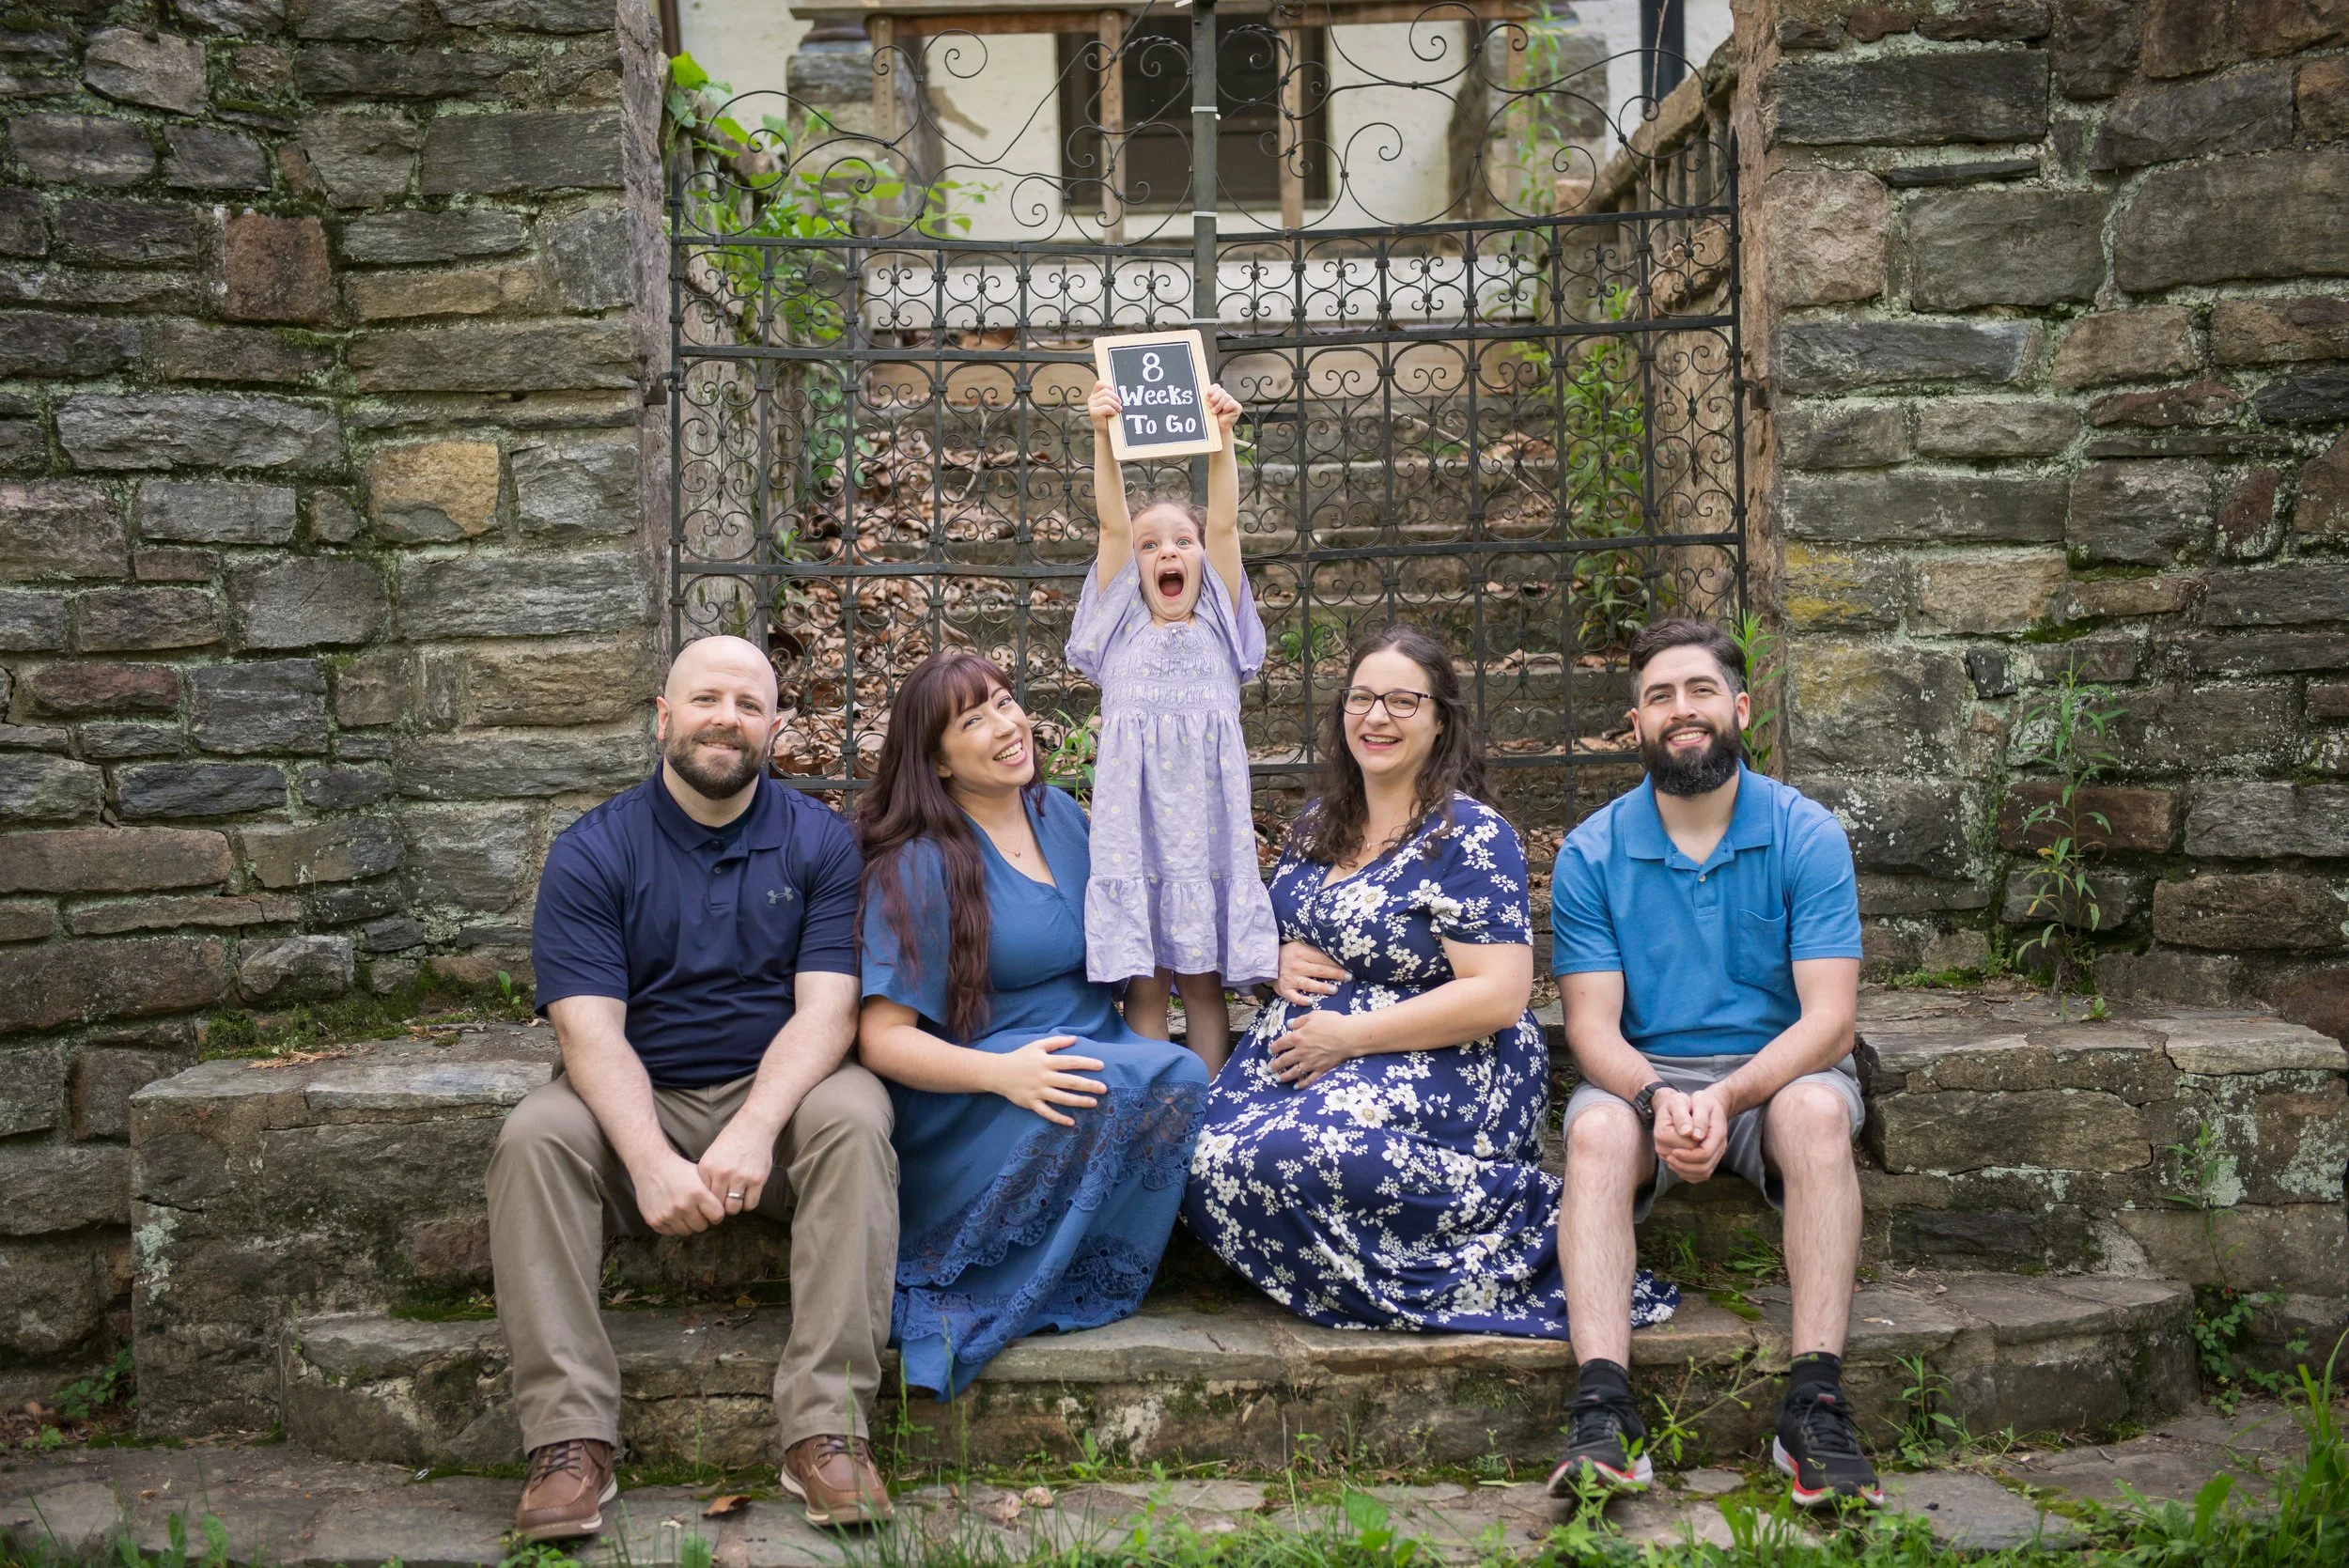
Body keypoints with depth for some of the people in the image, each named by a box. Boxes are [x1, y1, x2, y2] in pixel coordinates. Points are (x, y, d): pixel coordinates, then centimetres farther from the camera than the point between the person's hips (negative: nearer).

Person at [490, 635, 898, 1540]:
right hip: (639, 1103, 1)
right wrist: (652, 1160, -30)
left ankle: (827, 1426, -31)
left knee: (855, 1115, -31)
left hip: (777, 1092, 0)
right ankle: (569, 1438, -27)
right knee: (533, 1136, -28)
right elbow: (591, 1031, -12)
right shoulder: (592, 853, -1)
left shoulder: (819, 842, 0)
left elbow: (826, 1008, -10)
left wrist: (753, 1132, -28)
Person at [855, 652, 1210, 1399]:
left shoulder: (1061, 814, 11)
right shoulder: (918, 866, -8)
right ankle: (953, 1287, -17)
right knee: (1119, 1087, -32)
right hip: (971, 1109, -6)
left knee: (1184, 1081, -22)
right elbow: (882, 1037, -13)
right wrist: (1002, 1072, -29)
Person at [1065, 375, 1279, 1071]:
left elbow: (1225, 524, 1)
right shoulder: (1122, 626, 11)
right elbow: (1112, 524, 0)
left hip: (1205, 817, 0)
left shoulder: (1218, 627, 12)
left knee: (1204, 978, 4)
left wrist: (1221, 438, -9)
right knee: (1143, 980, 0)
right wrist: (1104, 437, -10)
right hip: (1133, 817, 0)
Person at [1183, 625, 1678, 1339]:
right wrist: (1277, 960, 1)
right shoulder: (1316, 825, 15)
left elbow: (1498, 996, -15)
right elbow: (1272, 931, 27)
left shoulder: (1472, 836, -7)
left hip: (1441, 1068, -6)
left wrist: (1350, 1035, -16)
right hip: (1296, 1051, 6)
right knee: (1201, 1155, -22)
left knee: (1279, 1155, -34)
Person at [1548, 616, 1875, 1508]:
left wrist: (1728, 1098, -28)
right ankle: (1602, 1412, -40)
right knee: (1596, 1131, -32)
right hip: (1646, 1076, 1)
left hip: (1774, 1073, 0)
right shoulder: (1592, 852, 0)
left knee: (1818, 1110, -34)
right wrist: (1659, 1097, -27)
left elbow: (1828, 1018, -11)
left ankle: (1815, 1403, -34)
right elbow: (1592, 1028, -5)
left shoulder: (1806, 835, -3)